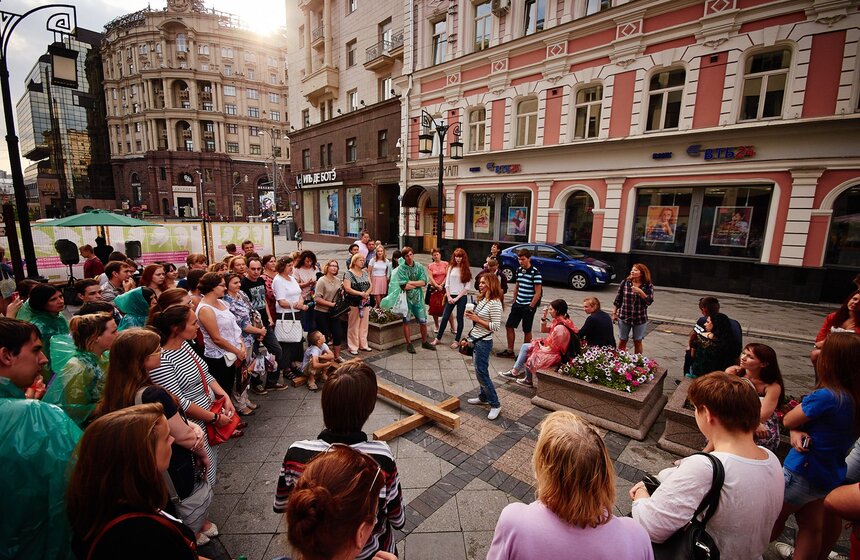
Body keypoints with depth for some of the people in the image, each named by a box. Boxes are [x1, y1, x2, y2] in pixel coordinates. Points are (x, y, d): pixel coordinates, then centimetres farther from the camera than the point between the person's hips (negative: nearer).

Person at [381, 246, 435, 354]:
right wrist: (418, 283, -9)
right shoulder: (401, 268, -7)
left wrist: (410, 282, -15)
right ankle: (409, 344, 22)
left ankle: (424, 342, 26)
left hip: (418, 297, 2)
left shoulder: (419, 267, 2)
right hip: (406, 298, -2)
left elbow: (424, 282, -10)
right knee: (406, 321, 8)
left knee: (423, 321, 8)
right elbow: (404, 286, -17)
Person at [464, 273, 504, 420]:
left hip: (483, 342, -9)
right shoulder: (483, 299, 8)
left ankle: (495, 405, 11)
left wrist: (477, 319, -20)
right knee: (480, 371, 18)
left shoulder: (495, 303, -19)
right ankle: (483, 397, 35)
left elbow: (495, 326, -21)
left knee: (481, 373, -3)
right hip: (475, 340, 9)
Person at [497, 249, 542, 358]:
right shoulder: (519, 270, 6)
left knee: (527, 330, 6)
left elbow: (538, 292, -14)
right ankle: (510, 351, 22)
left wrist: (531, 307, -15)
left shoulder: (535, 273, -15)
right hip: (518, 304, 7)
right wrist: (514, 302, 13)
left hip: (529, 306, -7)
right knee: (509, 326, 9)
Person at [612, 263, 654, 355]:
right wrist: (614, 313, 2)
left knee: (638, 341, 13)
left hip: (640, 319, 0)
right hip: (624, 317, 0)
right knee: (622, 341, 10)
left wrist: (640, 292, -24)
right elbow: (618, 299, 2)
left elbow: (649, 301, -12)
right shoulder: (625, 282, -4)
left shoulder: (648, 286, -5)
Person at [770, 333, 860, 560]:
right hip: (831, 477, 7)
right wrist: (797, 432, -11)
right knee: (812, 528, 22)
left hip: (803, 473, -7)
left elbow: (787, 420, -14)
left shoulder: (826, 397, -27)